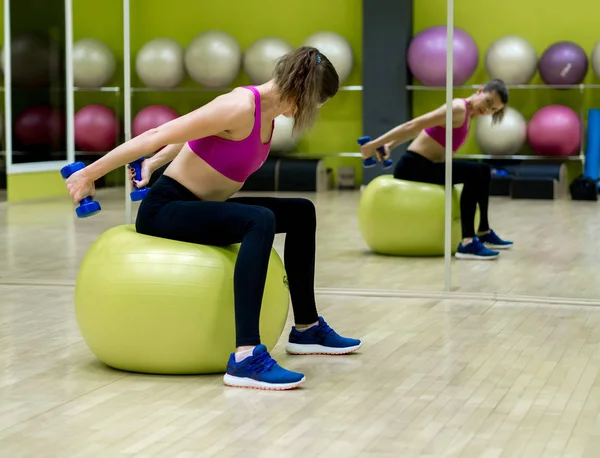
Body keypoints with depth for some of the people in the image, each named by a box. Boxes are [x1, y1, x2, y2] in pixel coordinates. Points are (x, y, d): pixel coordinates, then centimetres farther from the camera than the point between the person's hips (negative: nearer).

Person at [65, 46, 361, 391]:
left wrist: (152, 166, 26)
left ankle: (307, 329, 26)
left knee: (301, 213, 15)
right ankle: (246, 359, -41)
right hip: (164, 209, -10)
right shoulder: (241, 108, -24)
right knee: (260, 221, -34)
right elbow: (157, 135, -22)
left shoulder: (267, 111, 5)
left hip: (198, 206, 10)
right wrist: (89, 175, -17)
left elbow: (193, 134, 19)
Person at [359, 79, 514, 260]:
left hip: (425, 165, 10)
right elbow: (413, 126, -20)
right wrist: (374, 144, -20)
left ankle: (483, 233, 27)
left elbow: (419, 128, 14)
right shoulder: (458, 109, -17)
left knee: (483, 171, 19)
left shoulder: (466, 113, 13)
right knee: (475, 173, -25)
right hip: (412, 167, -10)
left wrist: (389, 146, 6)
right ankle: (467, 243, -29)